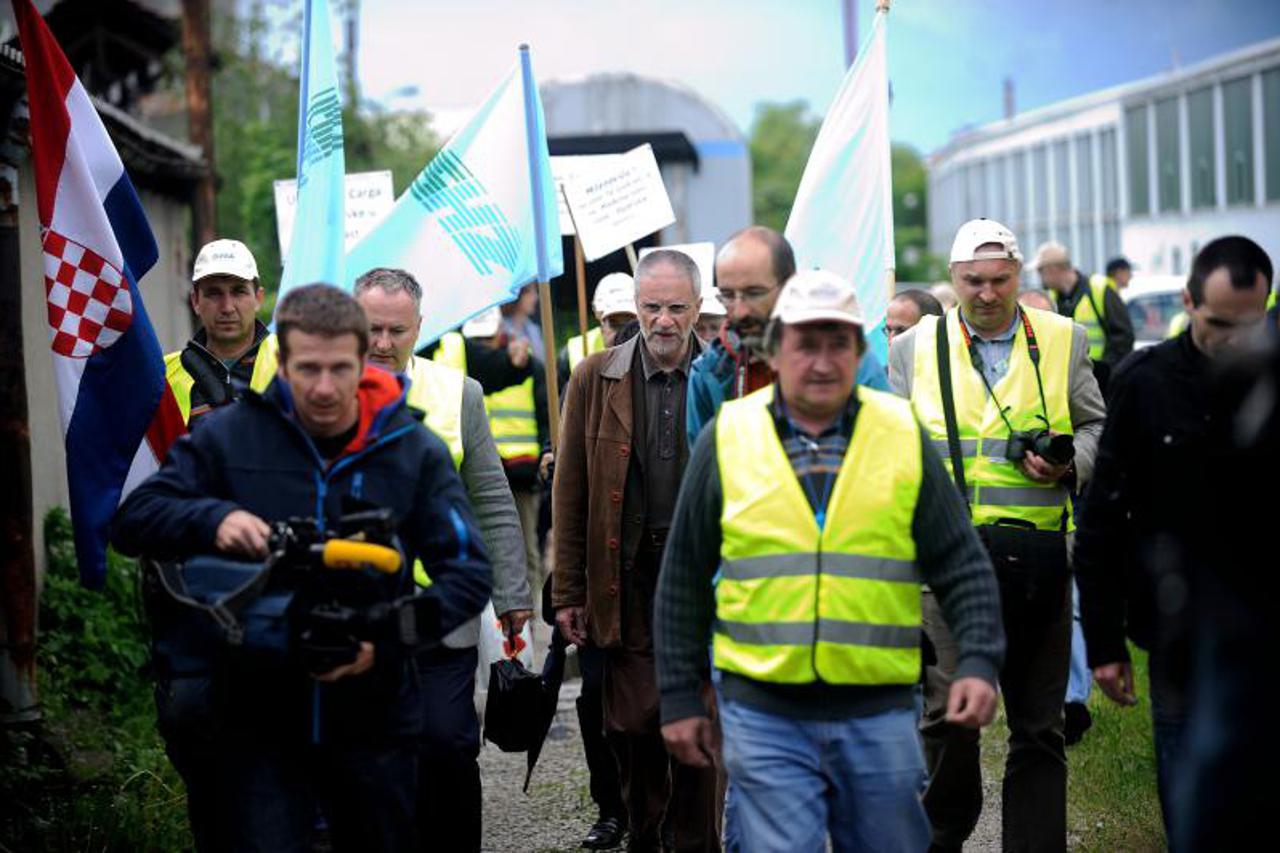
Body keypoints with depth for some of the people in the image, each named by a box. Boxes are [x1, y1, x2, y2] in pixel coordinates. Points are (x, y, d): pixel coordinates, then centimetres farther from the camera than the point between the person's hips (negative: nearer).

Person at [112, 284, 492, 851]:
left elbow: (469, 572, -4)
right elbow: (131, 522, -1)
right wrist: (213, 518, -21)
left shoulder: (415, 452, -1)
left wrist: (387, 637, -21)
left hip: (375, 720, 1)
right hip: (255, 717, -1)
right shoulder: (228, 437, -1)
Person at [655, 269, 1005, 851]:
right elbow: (683, 580, 9)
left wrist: (978, 663, -7)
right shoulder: (726, 439, 4)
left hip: (879, 716, 2)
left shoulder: (903, 436, 6)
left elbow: (963, 567, 7)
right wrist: (680, 699, 8)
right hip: (764, 720, -1)